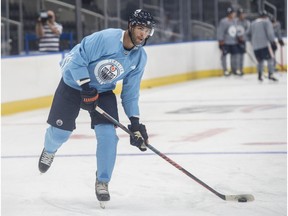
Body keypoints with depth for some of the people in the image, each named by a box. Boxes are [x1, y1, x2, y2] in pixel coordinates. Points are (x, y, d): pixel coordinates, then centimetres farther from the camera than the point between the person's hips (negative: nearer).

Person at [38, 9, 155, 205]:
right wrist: (86, 88, -27)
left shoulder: (140, 58, -10)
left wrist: (135, 121, -8)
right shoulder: (106, 38, -30)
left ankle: (102, 182, 1)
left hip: (103, 91, 4)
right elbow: (77, 58, -26)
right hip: (74, 84, -4)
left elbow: (130, 91, -3)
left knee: (108, 134, -14)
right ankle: (49, 151, 38)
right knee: (60, 130, 0)